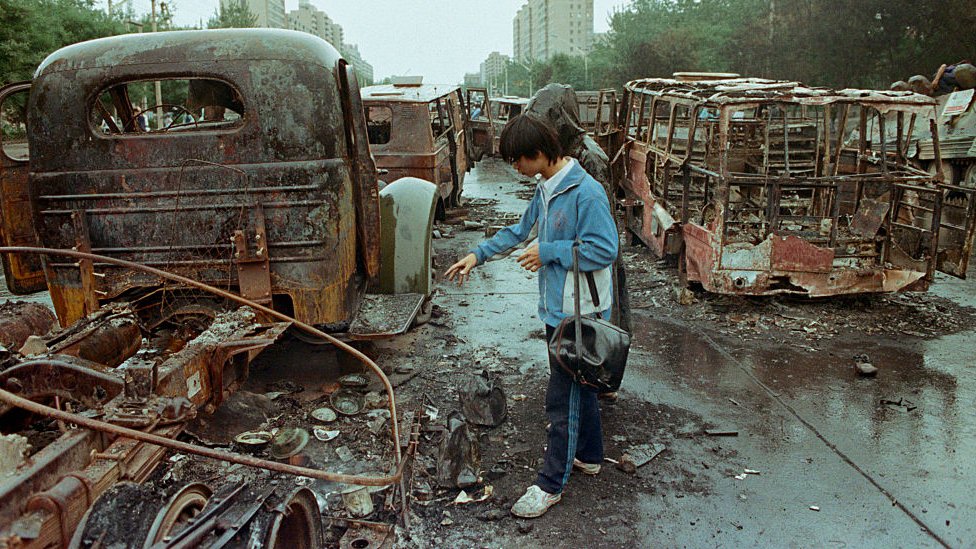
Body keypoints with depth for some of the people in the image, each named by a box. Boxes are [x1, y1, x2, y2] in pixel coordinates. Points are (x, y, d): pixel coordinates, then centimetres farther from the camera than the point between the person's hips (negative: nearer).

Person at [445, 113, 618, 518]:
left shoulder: (586, 193, -22)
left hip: (578, 313, -9)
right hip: (557, 307, 9)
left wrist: (549, 252, -17)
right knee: (578, 384, 22)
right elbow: (520, 230, 21)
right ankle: (589, 455, 40)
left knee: (563, 397, 0)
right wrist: (478, 255, 16)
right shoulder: (545, 188, 8)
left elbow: (604, 250, -23)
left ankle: (550, 484, 12)